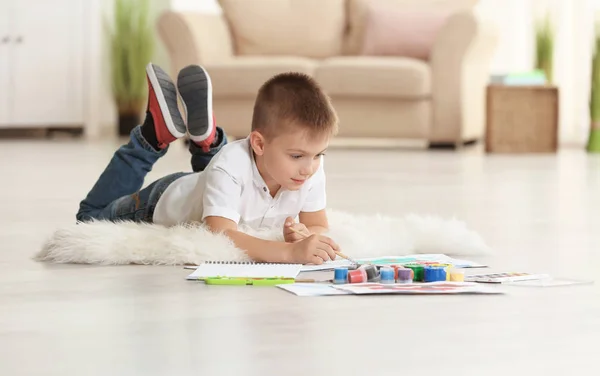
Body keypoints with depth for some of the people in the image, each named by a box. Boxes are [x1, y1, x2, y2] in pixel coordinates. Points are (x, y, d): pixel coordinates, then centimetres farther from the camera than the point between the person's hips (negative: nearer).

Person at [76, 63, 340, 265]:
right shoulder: (231, 167, -47)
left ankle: (205, 138, 16)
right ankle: (154, 136, 10)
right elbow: (219, 236, -58)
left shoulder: (312, 168, -32)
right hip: (164, 202, -4)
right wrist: (290, 252, -71)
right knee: (91, 217, 18)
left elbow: (319, 227, -23)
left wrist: (304, 235, -48)